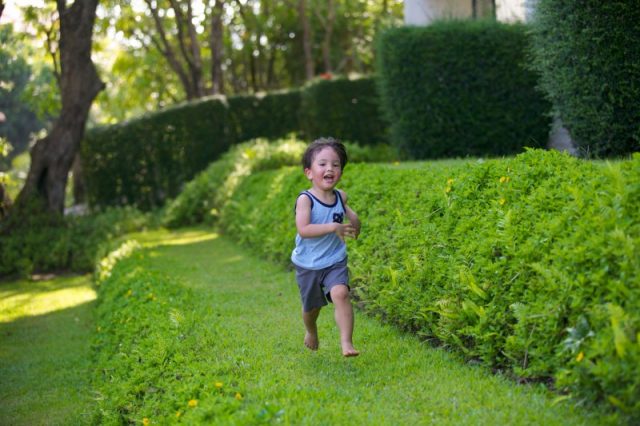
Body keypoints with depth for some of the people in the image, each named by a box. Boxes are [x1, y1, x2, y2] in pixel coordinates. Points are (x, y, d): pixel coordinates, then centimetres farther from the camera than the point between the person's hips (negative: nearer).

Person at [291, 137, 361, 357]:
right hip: (308, 265, -2)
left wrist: (353, 217, -3)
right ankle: (311, 331, 50)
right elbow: (303, 230, -29)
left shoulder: (340, 197, -2)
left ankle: (347, 343, -26)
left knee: (340, 293, -25)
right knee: (311, 306, 16)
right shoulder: (305, 199, -17)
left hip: (335, 262, 2)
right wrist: (333, 227, -33)